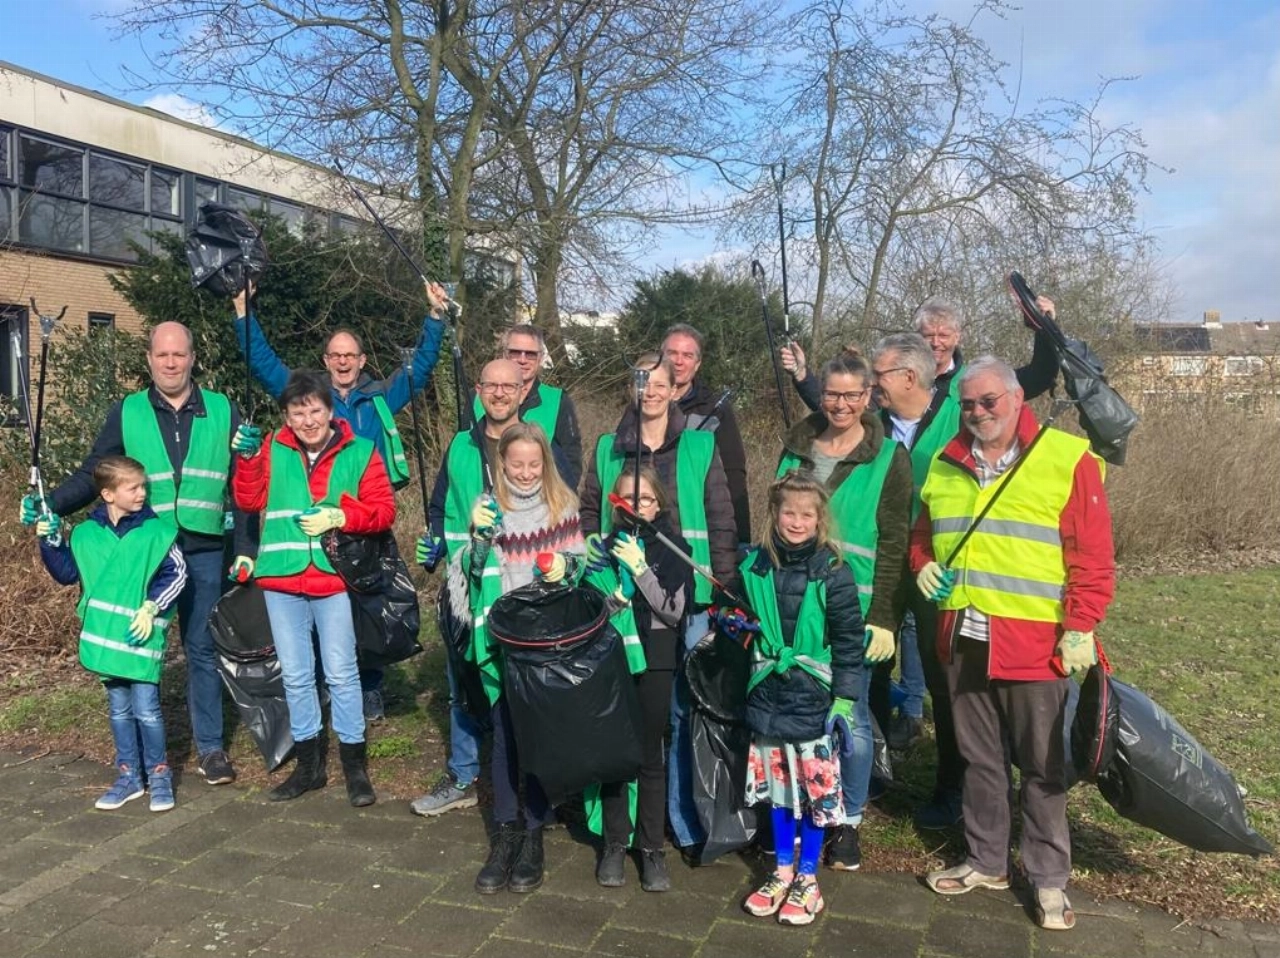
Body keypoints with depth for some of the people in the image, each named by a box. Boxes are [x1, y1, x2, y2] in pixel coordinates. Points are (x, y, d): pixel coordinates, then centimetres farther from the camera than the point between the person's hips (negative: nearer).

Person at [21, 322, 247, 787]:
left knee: (202, 648, 8)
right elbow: (92, 474, 7)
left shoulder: (223, 411, 4)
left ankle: (209, 747, 19)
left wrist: (246, 548, 1)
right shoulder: (126, 413, 5)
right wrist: (49, 505, -11)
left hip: (204, 552, -1)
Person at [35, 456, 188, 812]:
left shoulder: (156, 531, -6)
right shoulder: (86, 533, 4)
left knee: (146, 709, -2)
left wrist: (151, 607, -13)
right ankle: (129, 776, 26)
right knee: (119, 710, 14)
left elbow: (177, 574, -5)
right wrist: (51, 541, 1)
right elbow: (67, 573, 13)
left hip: (141, 637, -4)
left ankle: (159, 775, 15)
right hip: (106, 636, 4)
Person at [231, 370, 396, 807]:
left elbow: (383, 509, -4)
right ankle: (309, 764, 27)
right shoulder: (273, 449, 4)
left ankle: (355, 766, 15)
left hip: (334, 577, -3)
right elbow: (250, 500, 3)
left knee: (341, 673, 2)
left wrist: (340, 516, -18)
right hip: (281, 578, 3)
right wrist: (248, 458, -10)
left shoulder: (359, 452, -1)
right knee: (296, 675, 12)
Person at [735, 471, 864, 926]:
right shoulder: (754, 567, 2)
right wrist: (734, 625, -3)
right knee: (777, 787, 14)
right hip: (768, 696, 3)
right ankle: (782, 871, 31)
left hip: (814, 700, -3)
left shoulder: (832, 572, -9)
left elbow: (849, 642, -7)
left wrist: (844, 702, -10)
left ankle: (807, 879, 23)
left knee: (815, 790, 5)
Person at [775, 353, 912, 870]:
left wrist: (884, 617, -9)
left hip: (854, 608, -3)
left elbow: (893, 543, -4)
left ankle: (848, 823, 20)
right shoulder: (797, 446, 9)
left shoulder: (888, 457, -1)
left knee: (851, 713, 4)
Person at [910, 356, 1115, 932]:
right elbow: (923, 535, 21)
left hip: (1034, 642, -4)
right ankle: (986, 861, 32)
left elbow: (1093, 557, -8)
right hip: (963, 639, 5)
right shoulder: (944, 466, 9)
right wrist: (923, 565, 1)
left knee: (1041, 765, 8)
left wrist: (1081, 627, -13)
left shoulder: (1068, 460, -6)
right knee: (980, 759, 16)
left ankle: (1048, 880, 24)